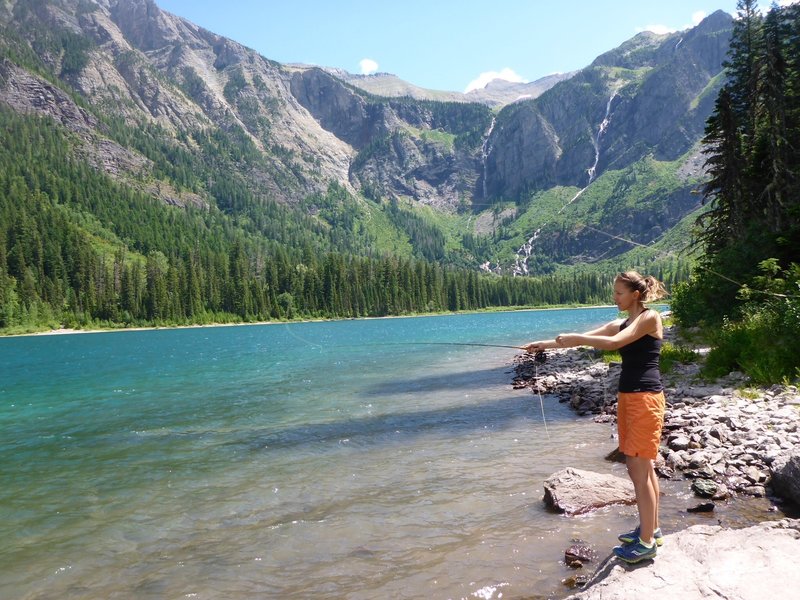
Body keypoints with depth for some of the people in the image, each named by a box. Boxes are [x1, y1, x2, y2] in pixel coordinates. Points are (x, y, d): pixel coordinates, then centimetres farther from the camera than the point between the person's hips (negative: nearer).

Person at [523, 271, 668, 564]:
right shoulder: (620, 324, 15)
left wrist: (575, 338, -15)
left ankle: (647, 542, 3)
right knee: (643, 467, 15)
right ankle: (651, 528, 27)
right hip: (626, 396, 8)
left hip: (645, 398, -8)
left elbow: (614, 343, -20)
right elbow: (581, 338, 14)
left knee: (639, 469, -6)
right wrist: (545, 344, 9)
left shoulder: (650, 317, -8)